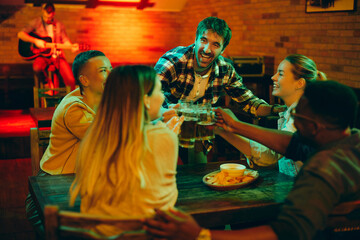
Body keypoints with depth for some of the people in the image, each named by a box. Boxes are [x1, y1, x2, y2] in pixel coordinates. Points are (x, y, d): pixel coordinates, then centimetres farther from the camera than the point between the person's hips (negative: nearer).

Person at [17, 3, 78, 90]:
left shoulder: (59, 25, 8)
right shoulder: (36, 22, 1)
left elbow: (65, 41, 9)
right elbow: (20, 34, -4)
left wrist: (71, 46, -14)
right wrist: (35, 41, -17)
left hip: (57, 55, 1)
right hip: (42, 55, -1)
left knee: (71, 81, -19)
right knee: (37, 68, -37)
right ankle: (47, 84, -5)